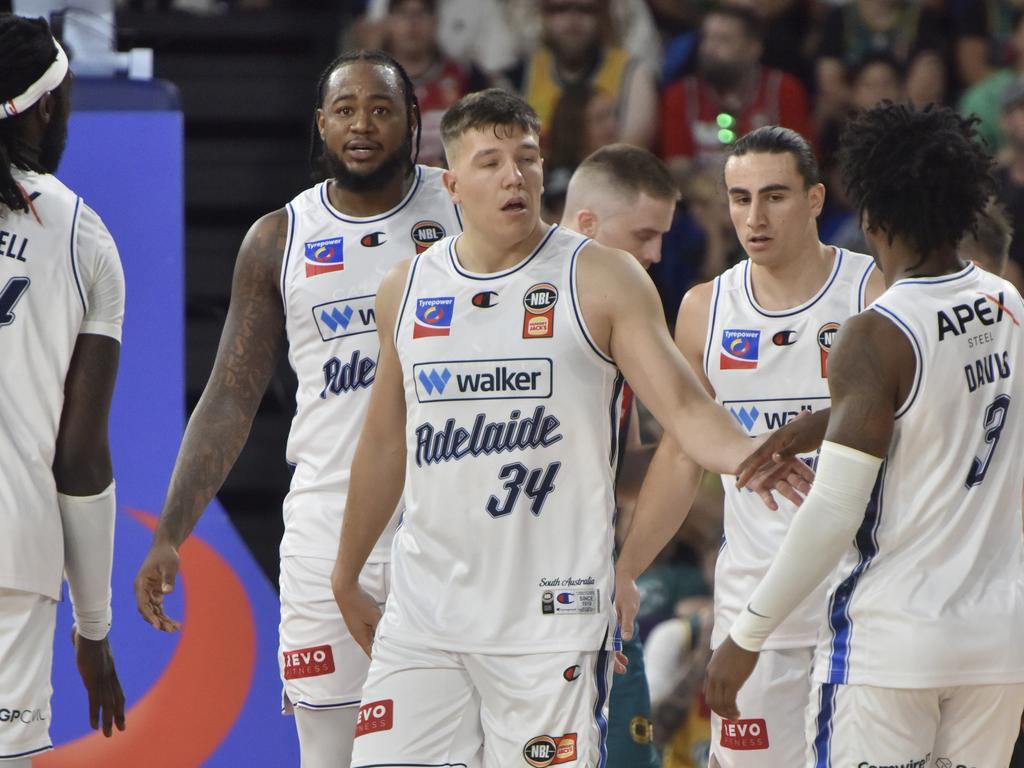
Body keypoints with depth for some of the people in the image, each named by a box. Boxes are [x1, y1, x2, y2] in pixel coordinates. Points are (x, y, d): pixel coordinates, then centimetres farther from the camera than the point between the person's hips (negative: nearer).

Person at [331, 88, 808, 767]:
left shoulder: (602, 279, -2)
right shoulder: (406, 290, 10)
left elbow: (685, 407, -8)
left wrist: (747, 455, -30)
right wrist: (346, 577, 28)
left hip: (551, 614, -4)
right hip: (423, 612, 4)